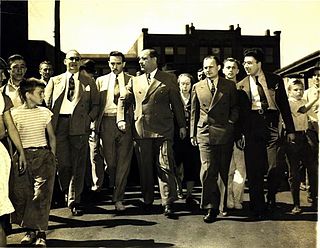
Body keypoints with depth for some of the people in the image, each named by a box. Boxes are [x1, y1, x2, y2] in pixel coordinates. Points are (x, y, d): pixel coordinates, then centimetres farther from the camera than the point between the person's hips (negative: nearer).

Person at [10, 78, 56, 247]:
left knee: (41, 194, -9)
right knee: (22, 194, -1)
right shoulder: (14, 113, 2)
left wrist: (52, 156, 8)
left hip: (43, 155, 1)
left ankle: (40, 233, -3)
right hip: (22, 156, -1)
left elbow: (51, 137, 15)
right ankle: (30, 230, 14)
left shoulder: (45, 112, 9)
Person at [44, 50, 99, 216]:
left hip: (80, 126, -1)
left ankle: (74, 201, 7)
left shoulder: (89, 82, 14)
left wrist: (89, 118, -4)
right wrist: (50, 123, 1)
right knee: (62, 163, 0)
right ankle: (67, 193, 26)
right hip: (59, 124, 1)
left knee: (78, 165, -1)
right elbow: (46, 103, 13)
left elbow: (96, 104, 11)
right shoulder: (54, 81, 16)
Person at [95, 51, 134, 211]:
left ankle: (118, 198, 5)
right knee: (109, 159, 4)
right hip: (107, 122, 2)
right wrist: (95, 125, 4)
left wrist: (121, 78, -4)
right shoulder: (101, 81, 14)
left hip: (125, 122, -1)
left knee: (124, 161, -2)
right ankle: (112, 184, 35)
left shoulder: (130, 80, 7)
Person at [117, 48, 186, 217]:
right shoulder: (135, 81, 13)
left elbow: (177, 103, 5)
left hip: (163, 130, -3)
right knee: (144, 168, 10)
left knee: (165, 167, -5)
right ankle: (147, 201, 22)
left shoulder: (169, 79, 4)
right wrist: (120, 119, 2)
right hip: (141, 130, 3)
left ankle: (168, 203, 1)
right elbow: (123, 100, 16)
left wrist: (182, 125, 4)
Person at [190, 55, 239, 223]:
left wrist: (231, 122, -6)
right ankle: (211, 207, 0)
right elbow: (194, 112, 13)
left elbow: (235, 107, 10)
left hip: (224, 133, 0)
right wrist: (193, 133, 9)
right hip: (205, 133, 1)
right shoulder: (197, 87, 11)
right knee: (207, 170, -8)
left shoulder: (229, 86, 7)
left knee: (225, 170, 7)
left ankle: (226, 203, 22)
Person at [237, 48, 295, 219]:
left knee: (273, 167, -5)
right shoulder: (241, 86, 9)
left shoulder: (275, 80, 8)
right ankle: (258, 207, 15)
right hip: (251, 129, 1)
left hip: (271, 126, -1)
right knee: (254, 170, 2)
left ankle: (271, 198, 22)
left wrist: (290, 130, 6)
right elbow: (239, 111, 9)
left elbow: (284, 105, 9)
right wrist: (239, 134, 3)